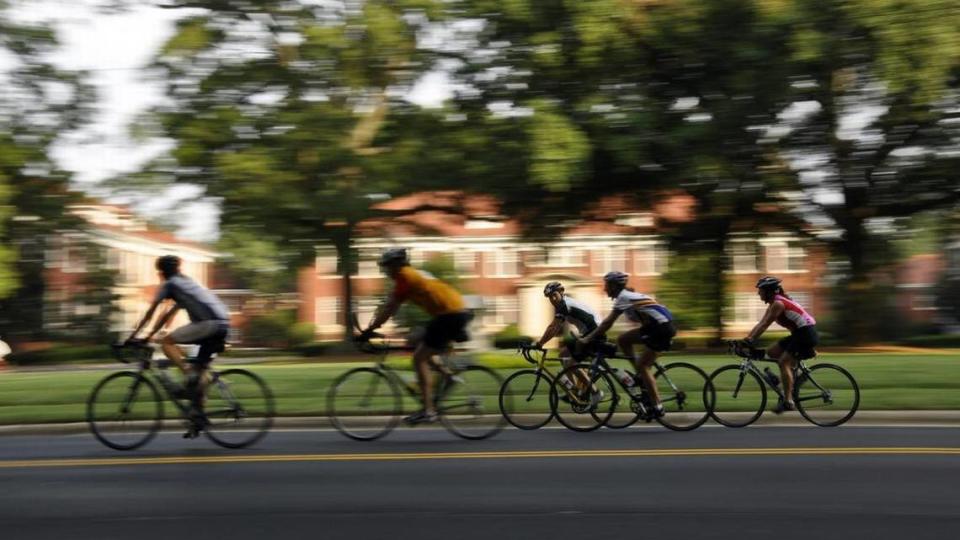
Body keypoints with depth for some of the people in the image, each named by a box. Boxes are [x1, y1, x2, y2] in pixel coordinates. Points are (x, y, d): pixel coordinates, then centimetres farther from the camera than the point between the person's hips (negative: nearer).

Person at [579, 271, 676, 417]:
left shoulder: (623, 297, -13)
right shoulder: (627, 295, 15)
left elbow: (607, 323, -15)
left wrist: (587, 339, -10)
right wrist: (592, 336, 19)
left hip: (662, 328, -9)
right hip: (654, 326, 9)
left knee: (642, 365, -5)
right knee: (622, 339, 9)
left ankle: (657, 407, -3)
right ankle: (642, 377, 12)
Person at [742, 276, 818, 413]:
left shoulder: (778, 303, -17)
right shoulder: (774, 304, 13)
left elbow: (764, 325, -20)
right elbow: (760, 324, 12)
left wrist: (750, 341, -21)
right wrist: (746, 339, 6)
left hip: (806, 333, -10)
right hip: (799, 333, 10)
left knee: (784, 362, -16)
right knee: (771, 353, 9)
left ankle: (788, 401, -18)